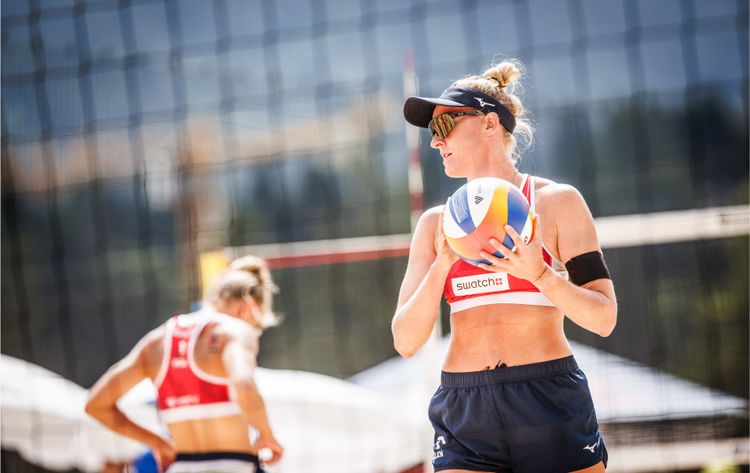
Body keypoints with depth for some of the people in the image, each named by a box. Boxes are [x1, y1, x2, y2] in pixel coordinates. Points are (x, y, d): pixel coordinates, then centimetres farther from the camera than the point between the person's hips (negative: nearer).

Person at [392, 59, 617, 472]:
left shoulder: (556, 202, 3)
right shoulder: (436, 224, 11)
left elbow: (603, 318, -3)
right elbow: (405, 341, 5)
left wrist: (538, 274, -18)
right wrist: (442, 265, -9)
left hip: (551, 407, -2)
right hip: (464, 417, 2)